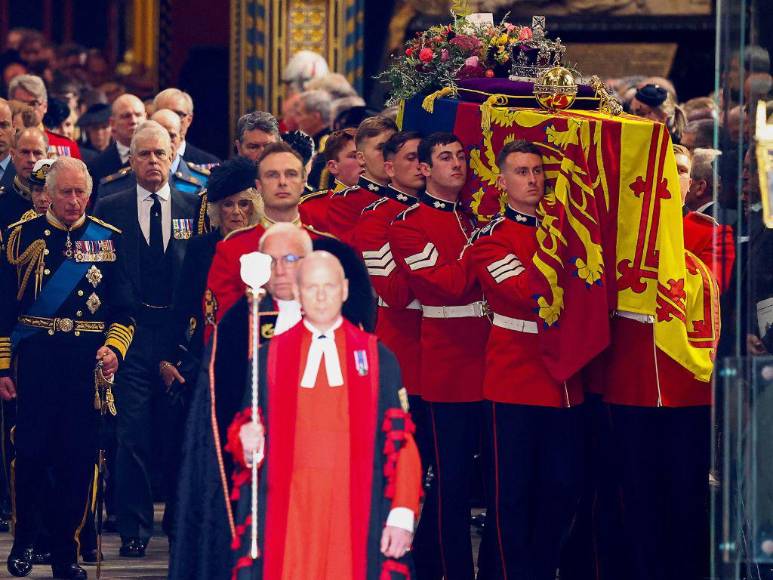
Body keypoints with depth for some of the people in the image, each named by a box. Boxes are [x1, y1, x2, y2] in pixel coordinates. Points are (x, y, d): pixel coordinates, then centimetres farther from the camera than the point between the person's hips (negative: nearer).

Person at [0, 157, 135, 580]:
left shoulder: (108, 240, 8)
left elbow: (124, 308, 8)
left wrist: (114, 348, -11)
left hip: (87, 365, 1)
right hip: (34, 364, -1)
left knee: (78, 459, 1)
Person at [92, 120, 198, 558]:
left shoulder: (194, 209, 6)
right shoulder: (110, 210, 4)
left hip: (181, 329, 1)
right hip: (131, 331, -1)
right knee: (132, 432, -3)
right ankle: (135, 527, 3)